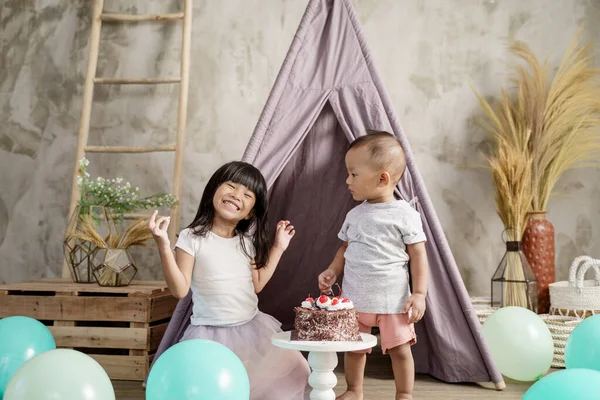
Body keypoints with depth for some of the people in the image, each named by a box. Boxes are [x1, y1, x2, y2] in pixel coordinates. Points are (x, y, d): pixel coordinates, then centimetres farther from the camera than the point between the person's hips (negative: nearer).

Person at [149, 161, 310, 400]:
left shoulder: (247, 241, 6)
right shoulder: (192, 238, -12)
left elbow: (256, 285, 11)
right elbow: (180, 290, -16)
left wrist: (278, 248, 11)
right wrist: (164, 247, -27)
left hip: (252, 328, 6)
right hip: (211, 334, -5)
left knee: (292, 372, 5)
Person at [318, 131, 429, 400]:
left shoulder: (405, 215, -10)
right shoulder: (354, 215, 5)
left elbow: (418, 255, -8)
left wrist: (419, 293, -12)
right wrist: (333, 271, 0)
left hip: (392, 300, -5)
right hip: (354, 299, 5)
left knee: (399, 349, 7)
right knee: (354, 348, 14)